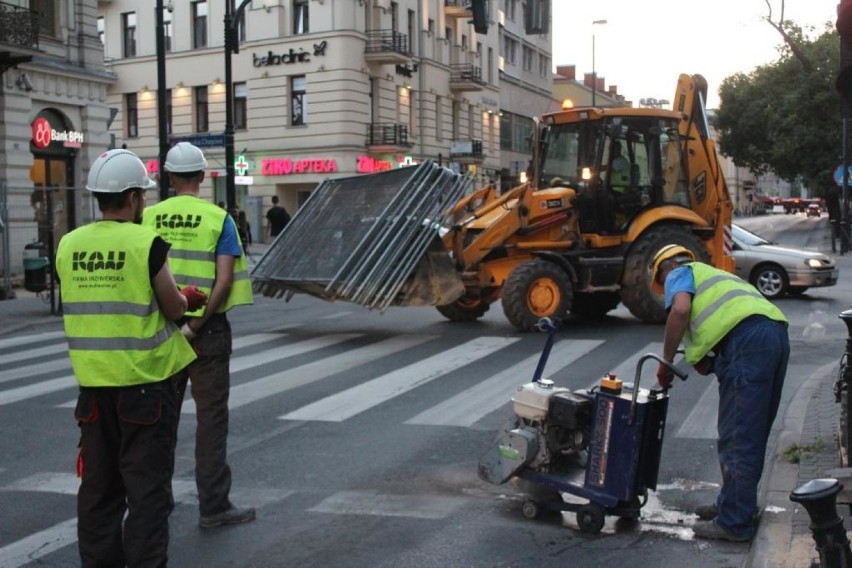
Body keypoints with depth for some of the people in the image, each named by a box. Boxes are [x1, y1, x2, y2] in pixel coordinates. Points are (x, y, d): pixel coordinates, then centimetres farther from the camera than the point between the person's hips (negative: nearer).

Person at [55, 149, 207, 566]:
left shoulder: (68, 246, 3)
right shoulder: (146, 244, -13)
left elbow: (87, 304, 11)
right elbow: (173, 308, -7)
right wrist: (188, 298, 16)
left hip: (93, 382, 5)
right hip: (145, 381, -5)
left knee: (98, 485, 16)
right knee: (147, 486, 4)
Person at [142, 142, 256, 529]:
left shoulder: (148, 218, 2)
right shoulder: (218, 218, -5)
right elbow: (224, 280, -14)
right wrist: (196, 324, -12)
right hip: (208, 328, -3)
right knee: (211, 418, 3)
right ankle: (213, 506, 7)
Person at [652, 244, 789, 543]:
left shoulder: (680, 274, 15)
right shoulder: (715, 275, 39)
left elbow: (680, 309, -8)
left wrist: (666, 361, 0)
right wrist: (709, 360, 15)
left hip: (747, 336, -9)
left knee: (736, 439, -5)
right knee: (752, 435, 18)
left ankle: (734, 522, -1)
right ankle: (736, 504, 29)